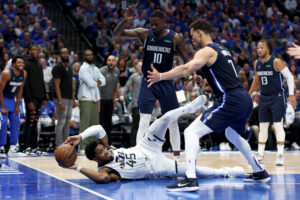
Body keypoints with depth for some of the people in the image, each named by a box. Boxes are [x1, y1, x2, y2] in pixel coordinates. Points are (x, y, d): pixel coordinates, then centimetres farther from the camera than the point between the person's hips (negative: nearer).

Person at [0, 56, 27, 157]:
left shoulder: (24, 74, -6)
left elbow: (20, 90, 5)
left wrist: (17, 105, 1)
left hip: (12, 99, 7)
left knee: (16, 122, 2)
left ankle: (12, 149, 8)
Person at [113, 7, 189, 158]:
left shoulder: (175, 38, -6)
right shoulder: (144, 33, -5)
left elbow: (186, 60, 5)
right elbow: (117, 33, -11)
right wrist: (125, 20, -29)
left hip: (166, 83, 1)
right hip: (148, 82, -1)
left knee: (172, 121, 8)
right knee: (144, 120, -9)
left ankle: (177, 156, 19)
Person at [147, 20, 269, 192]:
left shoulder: (207, 51, -5)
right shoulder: (223, 50, 22)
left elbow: (186, 69, -19)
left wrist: (160, 76, -19)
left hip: (231, 100, -9)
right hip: (245, 99, 9)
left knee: (191, 132, -11)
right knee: (233, 135, 35)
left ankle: (190, 179, -22)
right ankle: (260, 173, 43)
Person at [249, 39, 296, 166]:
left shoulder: (276, 62, -15)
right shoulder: (257, 64, 4)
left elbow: (289, 76, -13)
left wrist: (291, 94, -20)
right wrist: (249, 95, 23)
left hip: (277, 97, -6)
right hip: (264, 97, 6)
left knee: (278, 125, -9)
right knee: (262, 126, 8)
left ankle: (280, 155, -7)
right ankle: (260, 154, 15)